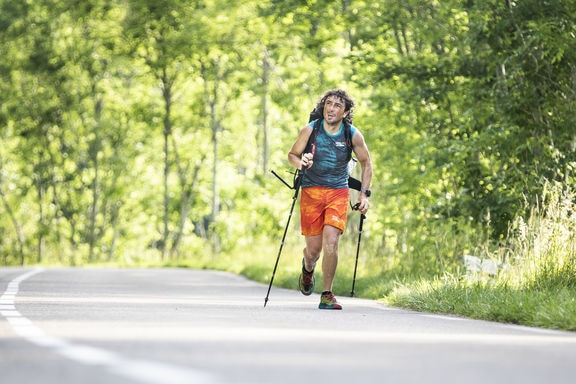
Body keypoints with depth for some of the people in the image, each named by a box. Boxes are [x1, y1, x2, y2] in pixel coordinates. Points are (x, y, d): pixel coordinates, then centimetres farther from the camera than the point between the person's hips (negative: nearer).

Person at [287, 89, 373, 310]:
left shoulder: (353, 135, -6)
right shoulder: (310, 130, -8)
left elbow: (366, 163, 9)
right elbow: (292, 155, 4)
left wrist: (364, 194, 2)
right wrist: (301, 163, -19)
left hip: (338, 192, 0)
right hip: (311, 190, 0)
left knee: (331, 241, -18)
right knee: (313, 247, 1)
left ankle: (327, 295, -5)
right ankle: (308, 269, 40)